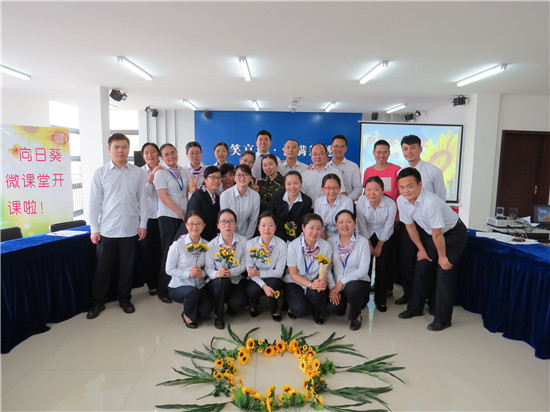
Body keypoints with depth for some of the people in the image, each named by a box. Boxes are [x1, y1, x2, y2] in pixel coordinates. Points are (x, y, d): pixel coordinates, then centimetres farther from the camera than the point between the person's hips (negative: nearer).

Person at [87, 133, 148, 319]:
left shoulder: (138, 173, 3)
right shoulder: (100, 173, 1)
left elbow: (142, 199, 5)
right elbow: (94, 202, 2)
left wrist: (143, 224, 2)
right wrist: (94, 228, -1)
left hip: (130, 229, 1)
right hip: (107, 230, 0)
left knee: (127, 267, 10)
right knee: (103, 267, 7)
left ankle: (125, 299, 27)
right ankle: (98, 302, 24)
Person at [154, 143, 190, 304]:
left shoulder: (183, 172, 15)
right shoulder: (161, 173, -1)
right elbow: (164, 197, -9)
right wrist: (181, 212, -10)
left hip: (183, 217, 5)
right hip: (168, 217, -5)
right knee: (169, 254, -3)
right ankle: (163, 290, 11)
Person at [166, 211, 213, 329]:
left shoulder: (206, 245, 1)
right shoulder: (178, 245, -10)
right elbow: (169, 269, -9)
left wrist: (202, 273, -13)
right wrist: (188, 273, -21)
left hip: (199, 286, 3)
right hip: (178, 286, -3)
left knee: (206, 311, -19)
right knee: (193, 291, -35)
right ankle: (188, 315, -2)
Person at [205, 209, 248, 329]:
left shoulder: (243, 241, -5)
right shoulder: (212, 245, -7)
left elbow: (244, 265, -3)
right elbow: (208, 268, -5)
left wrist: (231, 272, -23)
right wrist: (216, 273, -29)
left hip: (236, 280, 1)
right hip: (217, 283, 0)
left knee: (238, 303, -27)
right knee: (222, 280, -36)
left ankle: (231, 305, 15)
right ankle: (218, 315, -11)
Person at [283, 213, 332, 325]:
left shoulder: (326, 246, -11)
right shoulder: (293, 246, -16)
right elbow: (293, 274, -11)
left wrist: (323, 281, -29)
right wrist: (310, 284, -27)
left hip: (316, 282, 2)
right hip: (295, 282, -1)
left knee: (315, 293, -32)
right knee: (300, 310, -25)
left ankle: (318, 313, 4)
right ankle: (293, 305, 15)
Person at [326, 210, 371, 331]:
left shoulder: (363, 242, -6)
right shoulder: (330, 242, 2)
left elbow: (363, 270, -12)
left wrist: (342, 282, -18)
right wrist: (332, 287, -12)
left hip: (359, 282, -2)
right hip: (336, 284, 2)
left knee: (351, 288, -37)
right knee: (332, 308, -23)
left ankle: (356, 316, -4)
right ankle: (344, 300, 15)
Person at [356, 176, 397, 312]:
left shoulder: (391, 204, -26)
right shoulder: (361, 202, -23)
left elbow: (388, 227, -14)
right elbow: (362, 225, -12)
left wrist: (379, 246, -5)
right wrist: (369, 245, -5)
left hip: (385, 237, -1)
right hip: (367, 236, 1)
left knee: (382, 266, -2)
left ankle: (380, 299, 16)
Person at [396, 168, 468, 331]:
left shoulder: (430, 202, -37)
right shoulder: (401, 201, -15)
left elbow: (437, 235, -27)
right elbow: (410, 227, -1)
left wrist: (442, 257, -15)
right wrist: (421, 249, 7)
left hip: (454, 234, -7)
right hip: (429, 233, 7)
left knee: (444, 273, -10)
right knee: (421, 268, 10)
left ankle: (443, 320, 4)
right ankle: (415, 308, 27)